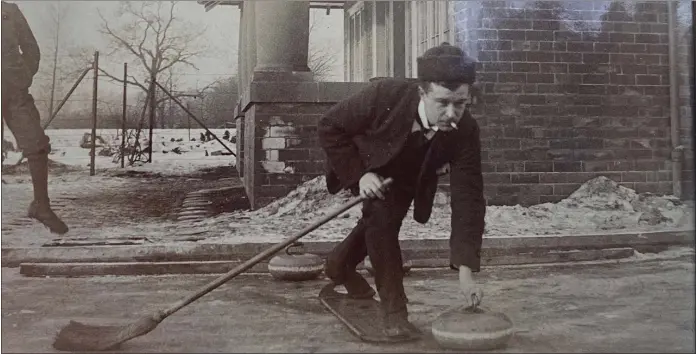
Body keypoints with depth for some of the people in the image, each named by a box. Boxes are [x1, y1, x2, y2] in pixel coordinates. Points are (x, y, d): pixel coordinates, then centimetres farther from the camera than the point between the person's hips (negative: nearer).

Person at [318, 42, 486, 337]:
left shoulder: (466, 132, -34)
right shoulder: (385, 95, -40)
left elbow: (468, 198, -33)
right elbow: (330, 127, -25)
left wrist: (465, 270, -38)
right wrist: (359, 174, -33)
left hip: (408, 178, 3)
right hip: (366, 165, -3)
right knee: (381, 216, -23)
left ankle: (339, 265, 39)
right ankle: (393, 305, -9)